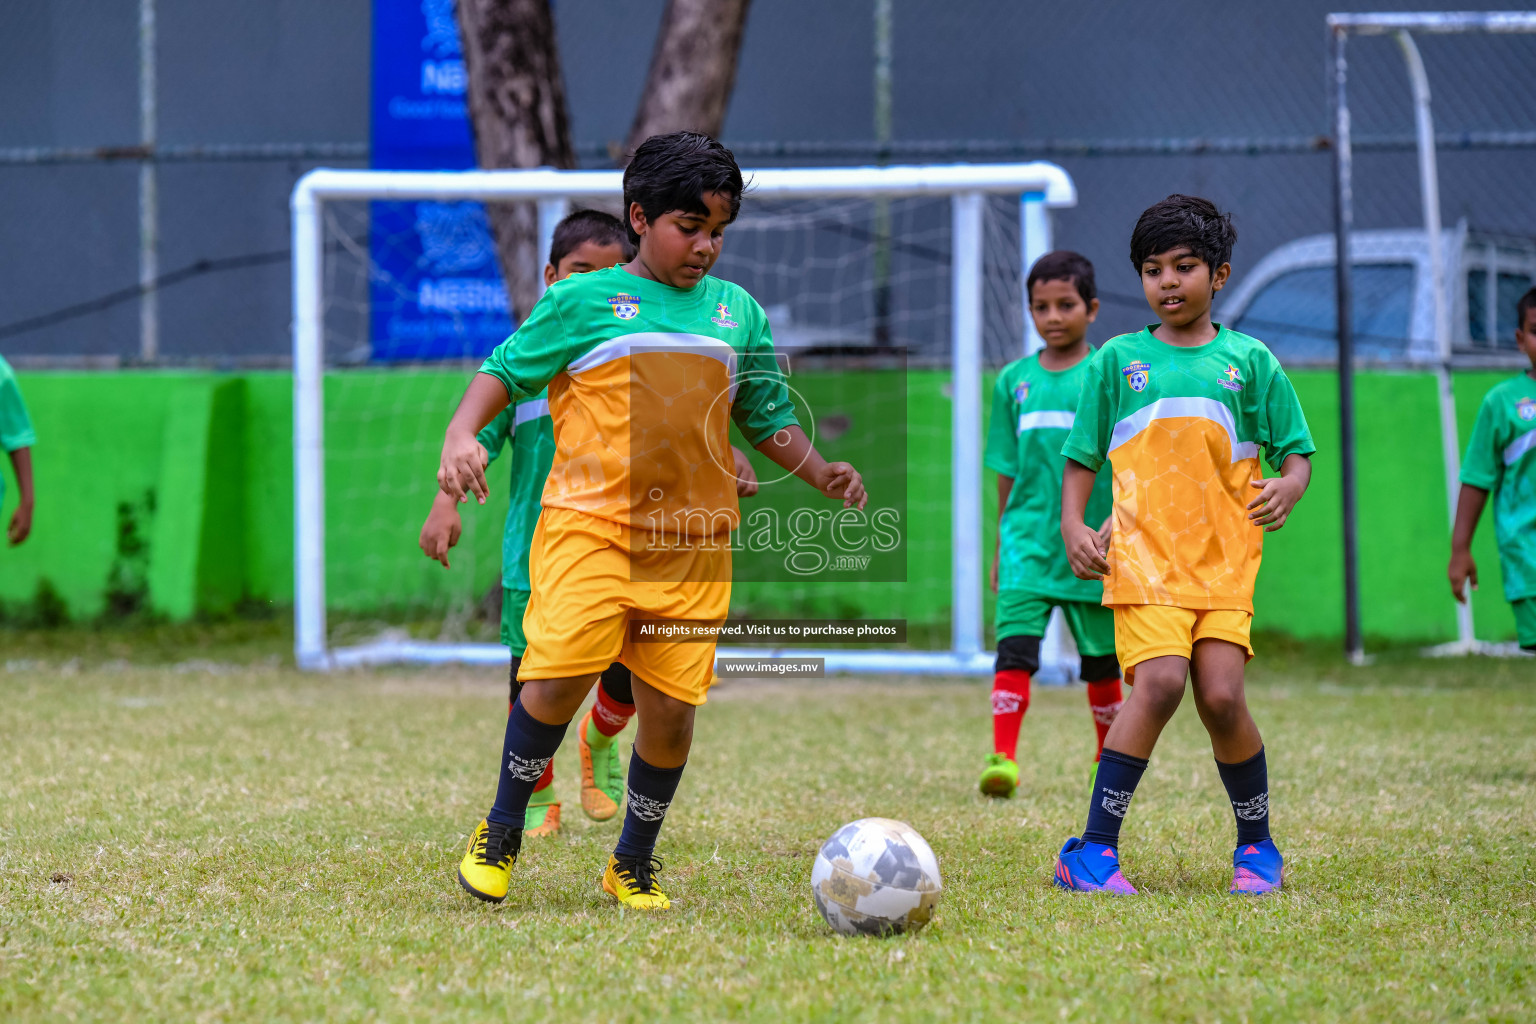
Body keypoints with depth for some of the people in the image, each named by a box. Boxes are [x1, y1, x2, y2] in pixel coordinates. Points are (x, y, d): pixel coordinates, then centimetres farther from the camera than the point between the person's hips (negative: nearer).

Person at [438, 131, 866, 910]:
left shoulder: (738, 313, 16)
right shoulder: (582, 302, 4)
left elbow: (768, 417, 24)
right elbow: (504, 372, 5)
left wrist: (820, 473, 10)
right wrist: (461, 435, -11)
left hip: (693, 544, 4)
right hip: (588, 525, -4)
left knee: (671, 707, 1)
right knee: (561, 674, -18)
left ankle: (634, 863, 22)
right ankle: (501, 831, 3)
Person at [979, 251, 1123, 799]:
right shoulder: (1014, 381, 8)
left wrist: (1115, 521, -17)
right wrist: (1002, 544, 15)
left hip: (1091, 546, -2)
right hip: (1029, 542, 2)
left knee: (1101, 659, 9)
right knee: (1015, 646, -15)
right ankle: (1002, 758, -21)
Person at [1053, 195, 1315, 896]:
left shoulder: (1248, 361, 10)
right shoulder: (1117, 360, 10)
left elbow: (1295, 449, 11)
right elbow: (1081, 456, 14)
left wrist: (1289, 486, -11)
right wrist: (1072, 525, -2)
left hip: (1226, 558, 1)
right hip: (1145, 553, -1)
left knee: (1221, 695, -10)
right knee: (1160, 681, -21)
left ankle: (1257, 847, 12)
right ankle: (1094, 849, -18)